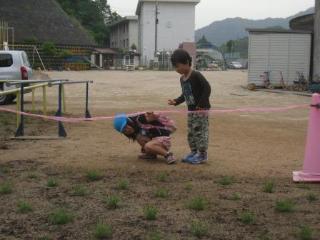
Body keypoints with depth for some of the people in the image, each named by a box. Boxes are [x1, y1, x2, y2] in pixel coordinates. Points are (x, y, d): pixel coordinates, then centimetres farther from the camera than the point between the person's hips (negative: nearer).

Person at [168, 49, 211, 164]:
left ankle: (202, 155, 4)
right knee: (191, 133, 14)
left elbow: (207, 88, -21)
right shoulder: (182, 79, 10)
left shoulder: (196, 76, -18)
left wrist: (201, 104, -22)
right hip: (191, 110, 9)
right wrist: (176, 101, 7)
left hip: (201, 109, -9)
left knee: (200, 132, -4)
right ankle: (194, 152, 24)